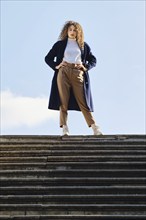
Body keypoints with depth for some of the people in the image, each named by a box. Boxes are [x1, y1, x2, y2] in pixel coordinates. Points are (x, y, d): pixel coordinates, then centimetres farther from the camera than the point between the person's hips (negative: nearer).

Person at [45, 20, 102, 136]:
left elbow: (93, 60, 18)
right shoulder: (60, 44, 14)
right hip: (63, 73, 0)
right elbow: (48, 58, 16)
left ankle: (95, 128, -7)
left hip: (78, 74, 0)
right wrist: (56, 66, -1)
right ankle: (64, 128, -7)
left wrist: (85, 67, 0)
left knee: (82, 101, -6)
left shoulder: (83, 45, 18)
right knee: (63, 101, -6)